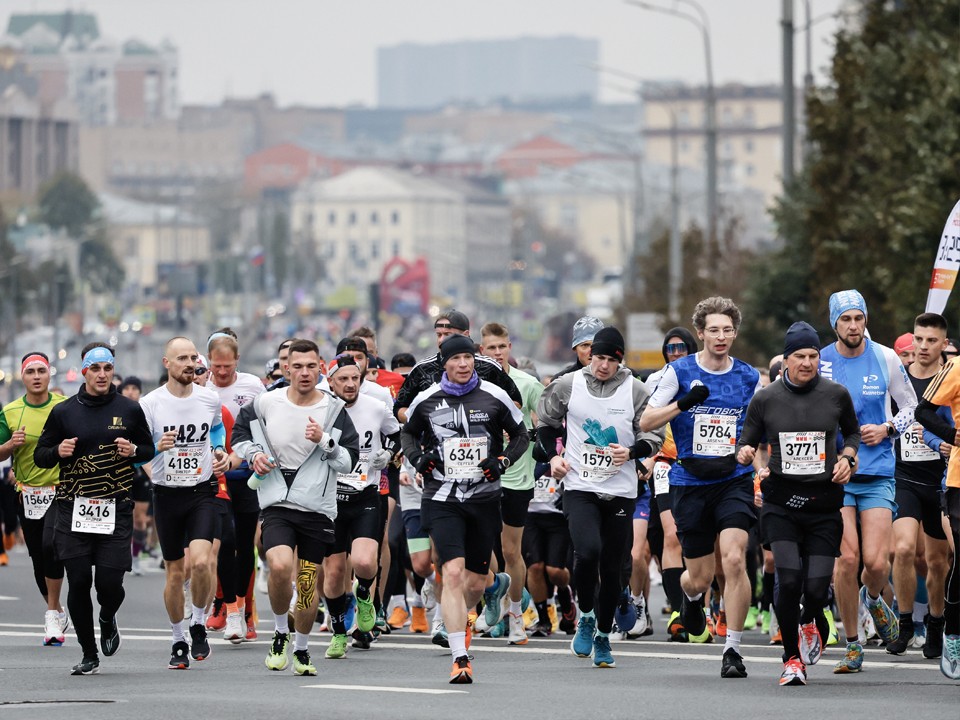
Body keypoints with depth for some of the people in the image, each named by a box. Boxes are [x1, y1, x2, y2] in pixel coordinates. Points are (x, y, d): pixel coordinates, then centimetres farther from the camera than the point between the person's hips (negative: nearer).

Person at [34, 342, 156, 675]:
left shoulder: (130, 410, 6)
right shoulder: (63, 412, 5)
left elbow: (149, 449, 17)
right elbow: (40, 455, 11)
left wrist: (133, 451, -6)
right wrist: (57, 451, -11)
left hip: (116, 510, 0)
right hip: (73, 510, 0)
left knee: (110, 583, -8)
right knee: (78, 583, -3)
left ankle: (107, 620, 29)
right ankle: (89, 656, 12)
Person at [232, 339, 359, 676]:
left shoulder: (334, 410, -1)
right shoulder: (266, 403, 0)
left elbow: (350, 460, -3)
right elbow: (239, 433, 17)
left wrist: (324, 442, -19)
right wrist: (253, 453, -2)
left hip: (317, 509, 1)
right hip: (277, 505, -1)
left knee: (307, 584, 7)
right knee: (280, 566, -24)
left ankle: (301, 649, 28)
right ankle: (281, 631, 2)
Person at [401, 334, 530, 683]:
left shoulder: (494, 396, 0)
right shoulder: (427, 400, 1)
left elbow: (521, 436, 10)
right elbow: (408, 433, 20)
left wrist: (503, 461, -7)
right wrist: (417, 458, 0)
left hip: (484, 497, 2)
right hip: (442, 500, -2)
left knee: (476, 582, 9)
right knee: (453, 572, -17)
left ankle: (457, 618, 44)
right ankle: (460, 659, -18)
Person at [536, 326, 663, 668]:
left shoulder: (636, 391, -1)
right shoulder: (567, 386, 1)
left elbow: (654, 437, 4)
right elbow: (545, 422, 17)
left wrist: (631, 452, -15)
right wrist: (553, 455, 2)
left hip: (621, 492, 1)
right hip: (579, 487, -1)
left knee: (613, 568, 6)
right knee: (587, 551, -23)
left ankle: (603, 637, 24)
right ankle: (586, 618, 1)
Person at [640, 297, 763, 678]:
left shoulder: (749, 377, 5)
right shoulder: (679, 372, -1)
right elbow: (645, 421, -2)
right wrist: (683, 403, -17)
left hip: (735, 481, 0)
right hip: (690, 483, 0)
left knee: (734, 560, -20)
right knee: (700, 577, 5)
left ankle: (733, 648, -11)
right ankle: (691, 596, 45)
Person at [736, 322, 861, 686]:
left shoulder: (837, 395, 3)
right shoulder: (764, 399, 1)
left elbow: (852, 431, 22)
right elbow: (746, 443, 8)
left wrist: (847, 458, 3)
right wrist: (745, 454, -15)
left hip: (824, 502, 1)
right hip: (780, 502, -1)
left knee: (817, 587, -4)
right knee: (789, 577, -19)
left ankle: (811, 621, 36)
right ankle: (792, 657, 0)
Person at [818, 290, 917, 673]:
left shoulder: (886, 359, 1)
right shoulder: (818, 362, 0)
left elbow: (911, 407, 13)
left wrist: (887, 429, -5)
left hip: (877, 475, 0)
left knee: (876, 562, -10)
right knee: (847, 559, -10)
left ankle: (874, 598, 28)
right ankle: (852, 646, 5)